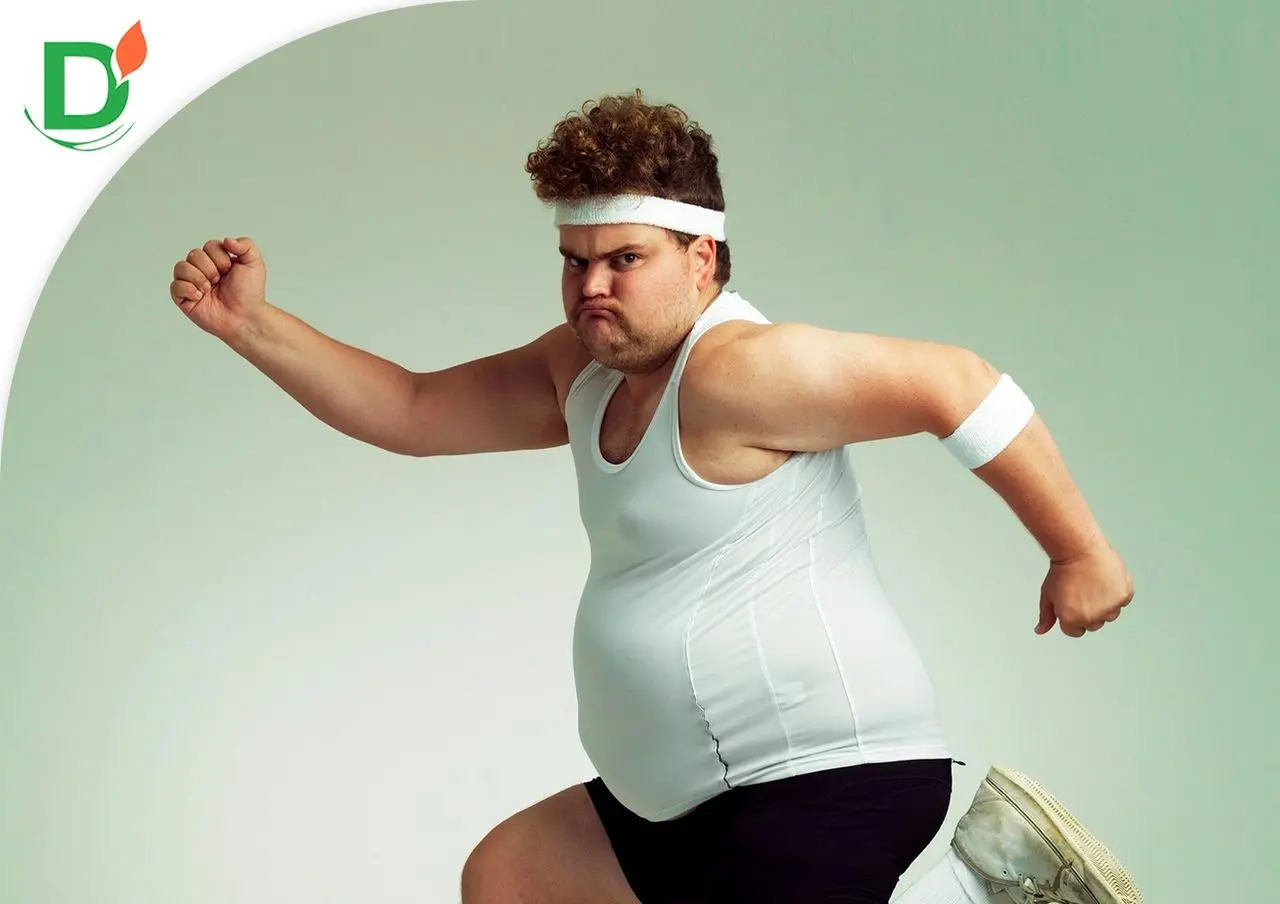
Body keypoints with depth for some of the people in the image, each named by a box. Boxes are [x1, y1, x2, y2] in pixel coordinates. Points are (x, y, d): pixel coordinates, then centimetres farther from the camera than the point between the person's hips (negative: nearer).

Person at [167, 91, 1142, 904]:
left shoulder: (738, 368, -19)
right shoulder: (584, 369, 10)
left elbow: (954, 384, -18)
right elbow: (410, 412, 16)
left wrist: (1080, 551, -14)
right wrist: (250, 323, 8)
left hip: (826, 779, -10)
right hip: (699, 800, 10)